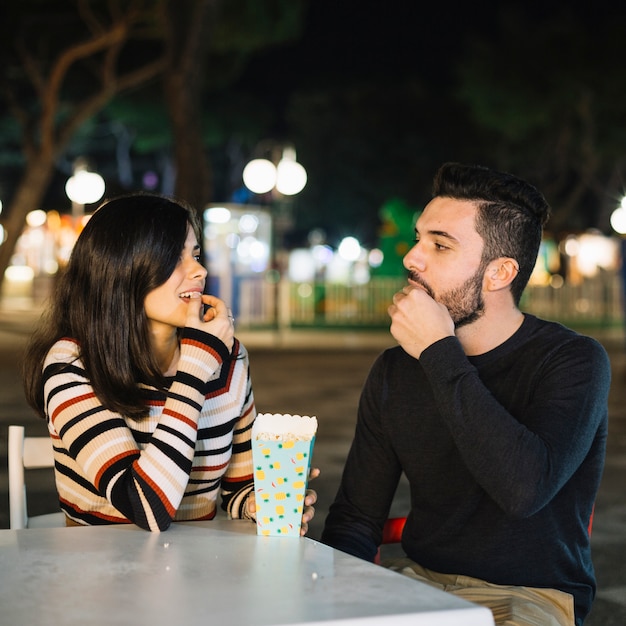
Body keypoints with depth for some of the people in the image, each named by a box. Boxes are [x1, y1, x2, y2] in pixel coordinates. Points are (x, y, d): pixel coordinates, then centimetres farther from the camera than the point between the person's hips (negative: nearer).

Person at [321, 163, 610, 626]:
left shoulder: (574, 361, -11)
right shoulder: (394, 371, 4)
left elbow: (524, 488, -30)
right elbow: (354, 519, 7)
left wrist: (439, 353, -23)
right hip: (417, 579, 4)